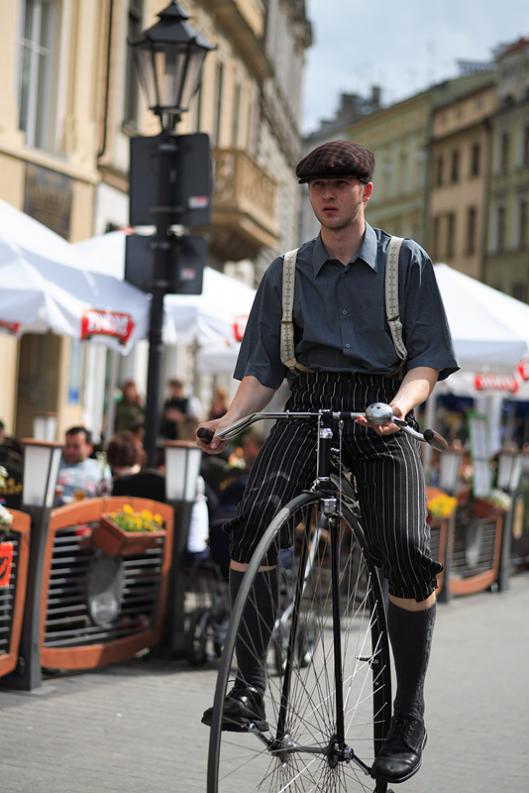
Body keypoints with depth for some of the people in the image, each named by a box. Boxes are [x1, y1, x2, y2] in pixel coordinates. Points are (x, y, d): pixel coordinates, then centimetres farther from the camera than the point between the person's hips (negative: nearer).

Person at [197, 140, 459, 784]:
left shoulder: (407, 262, 5)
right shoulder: (285, 273, 12)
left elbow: (430, 358, -1)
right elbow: (263, 370, 10)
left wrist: (399, 406, -22)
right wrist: (230, 420, -9)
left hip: (382, 414, -2)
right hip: (306, 410, 2)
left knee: (404, 550, -20)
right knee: (256, 514, -26)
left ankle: (408, 716, -5)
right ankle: (249, 684, -18)